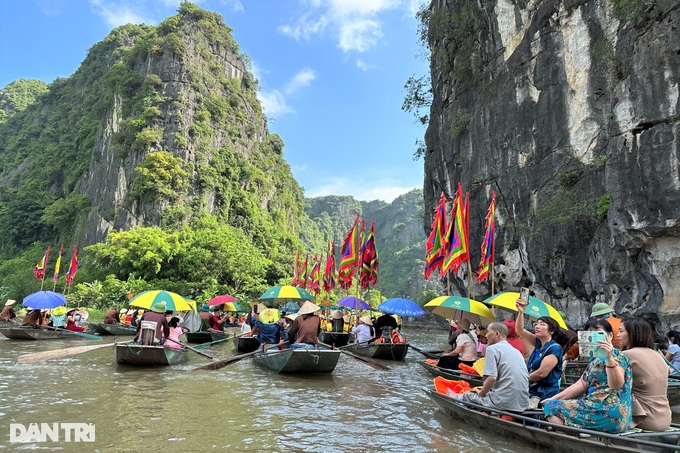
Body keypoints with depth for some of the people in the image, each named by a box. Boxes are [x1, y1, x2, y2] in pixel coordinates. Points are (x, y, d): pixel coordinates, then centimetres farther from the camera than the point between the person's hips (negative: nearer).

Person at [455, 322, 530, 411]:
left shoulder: (492, 348, -7)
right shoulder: (516, 351, 16)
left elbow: (492, 378, -18)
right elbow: (527, 378, 19)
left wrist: (481, 393, 0)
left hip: (505, 403, -8)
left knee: (467, 396, 12)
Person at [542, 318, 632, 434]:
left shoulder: (618, 356, -6)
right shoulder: (596, 359, 20)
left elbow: (616, 385, -23)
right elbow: (582, 384, 17)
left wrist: (609, 358, -35)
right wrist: (554, 398, 12)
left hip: (610, 413, -9)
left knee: (551, 406, -13)